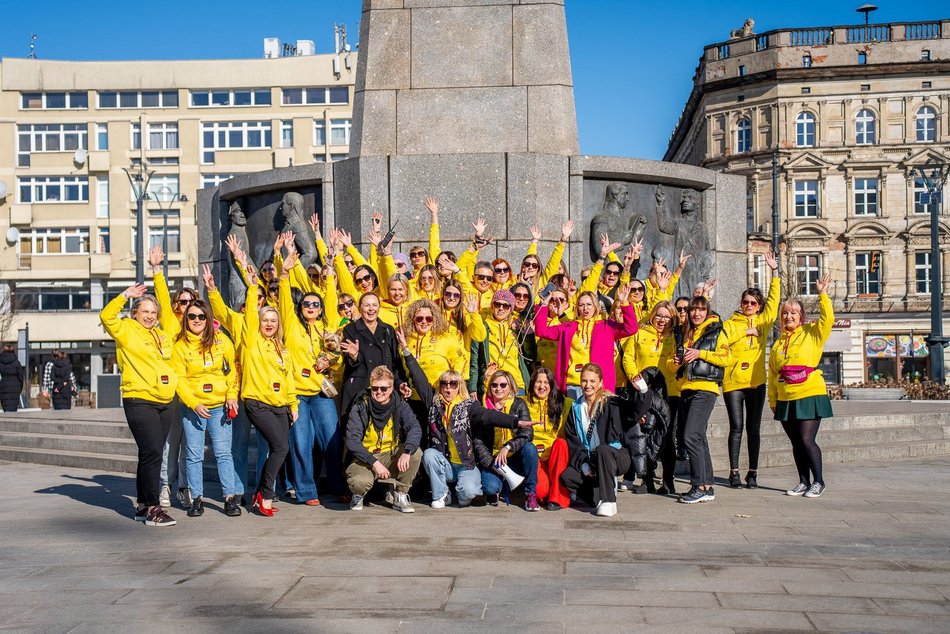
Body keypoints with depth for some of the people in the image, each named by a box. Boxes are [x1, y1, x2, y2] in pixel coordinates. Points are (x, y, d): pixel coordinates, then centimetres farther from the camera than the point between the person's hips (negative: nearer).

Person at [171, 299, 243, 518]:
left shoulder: (222, 341, 3)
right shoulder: (180, 346, 0)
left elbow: (233, 370, 8)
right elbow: (179, 379, -3)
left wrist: (232, 396, -1)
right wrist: (194, 403, -14)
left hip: (220, 406, 0)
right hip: (192, 408, 0)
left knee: (223, 453, -1)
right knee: (194, 455, 4)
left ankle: (231, 497, 3)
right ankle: (196, 499, 13)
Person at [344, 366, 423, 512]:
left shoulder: (400, 406, -5)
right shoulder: (360, 408, -11)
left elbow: (415, 428, -22)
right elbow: (352, 442, -17)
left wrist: (407, 452, -41)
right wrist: (374, 463, -29)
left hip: (392, 456, 2)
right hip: (366, 458, -2)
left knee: (416, 453, -26)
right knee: (359, 481, -34)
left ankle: (401, 496, -6)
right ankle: (359, 495, 7)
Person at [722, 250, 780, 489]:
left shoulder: (763, 321, 12)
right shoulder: (730, 323, 6)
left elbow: (774, 299, 6)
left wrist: (774, 271, 4)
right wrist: (745, 331, -9)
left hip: (756, 381, 2)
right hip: (733, 380, -2)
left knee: (753, 428, 5)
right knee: (736, 426, -4)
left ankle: (752, 473, 9)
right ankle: (734, 472, 1)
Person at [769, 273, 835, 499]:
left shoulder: (812, 334, 1)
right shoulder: (778, 342, 12)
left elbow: (828, 319, -17)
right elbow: (772, 374, 14)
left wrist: (823, 295, -18)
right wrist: (773, 400, 12)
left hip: (810, 396, -5)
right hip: (786, 399, 5)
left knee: (807, 440, -10)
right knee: (796, 443, 10)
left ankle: (818, 481, 3)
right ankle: (803, 482, 19)